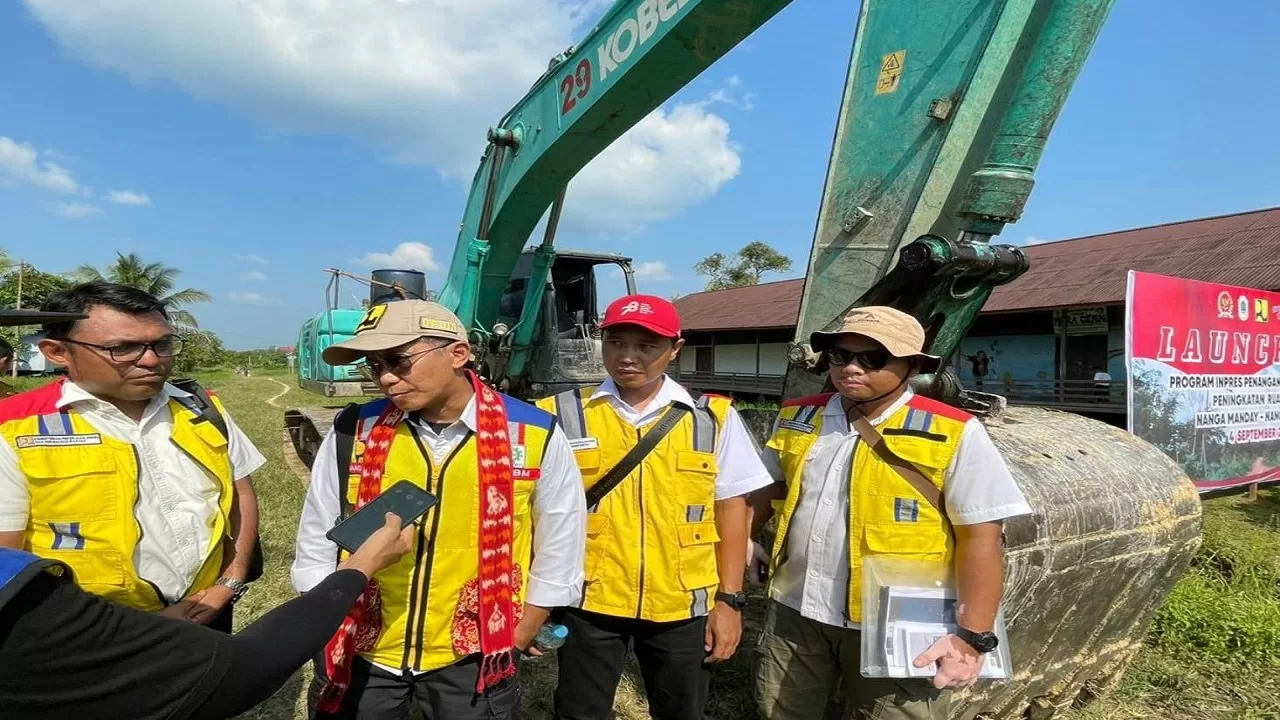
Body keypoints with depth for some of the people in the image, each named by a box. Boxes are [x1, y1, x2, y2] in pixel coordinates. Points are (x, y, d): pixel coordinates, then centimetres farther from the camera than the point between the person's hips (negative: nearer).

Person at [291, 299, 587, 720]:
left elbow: (559, 552, -2)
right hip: (361, 656, 2)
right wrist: (333, 639, 6)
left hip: (472, 660, -1)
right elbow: (315, 547, 5)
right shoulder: (352, 434, -8)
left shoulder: (535, 436, -14)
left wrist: (516, 640, 3)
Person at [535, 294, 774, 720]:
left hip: (682, 605, 1)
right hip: (589, 601, -1)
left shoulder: (713, 419, -2)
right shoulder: (563, 415, -4)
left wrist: (730, 599, 1)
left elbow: (731, 508, 2)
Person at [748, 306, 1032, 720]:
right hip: (795, 612, 5)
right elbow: (770, 487, 17)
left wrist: (973, 636, -16)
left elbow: (982, 537, -13)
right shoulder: (796, 419, 2)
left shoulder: (953, 435, -13)